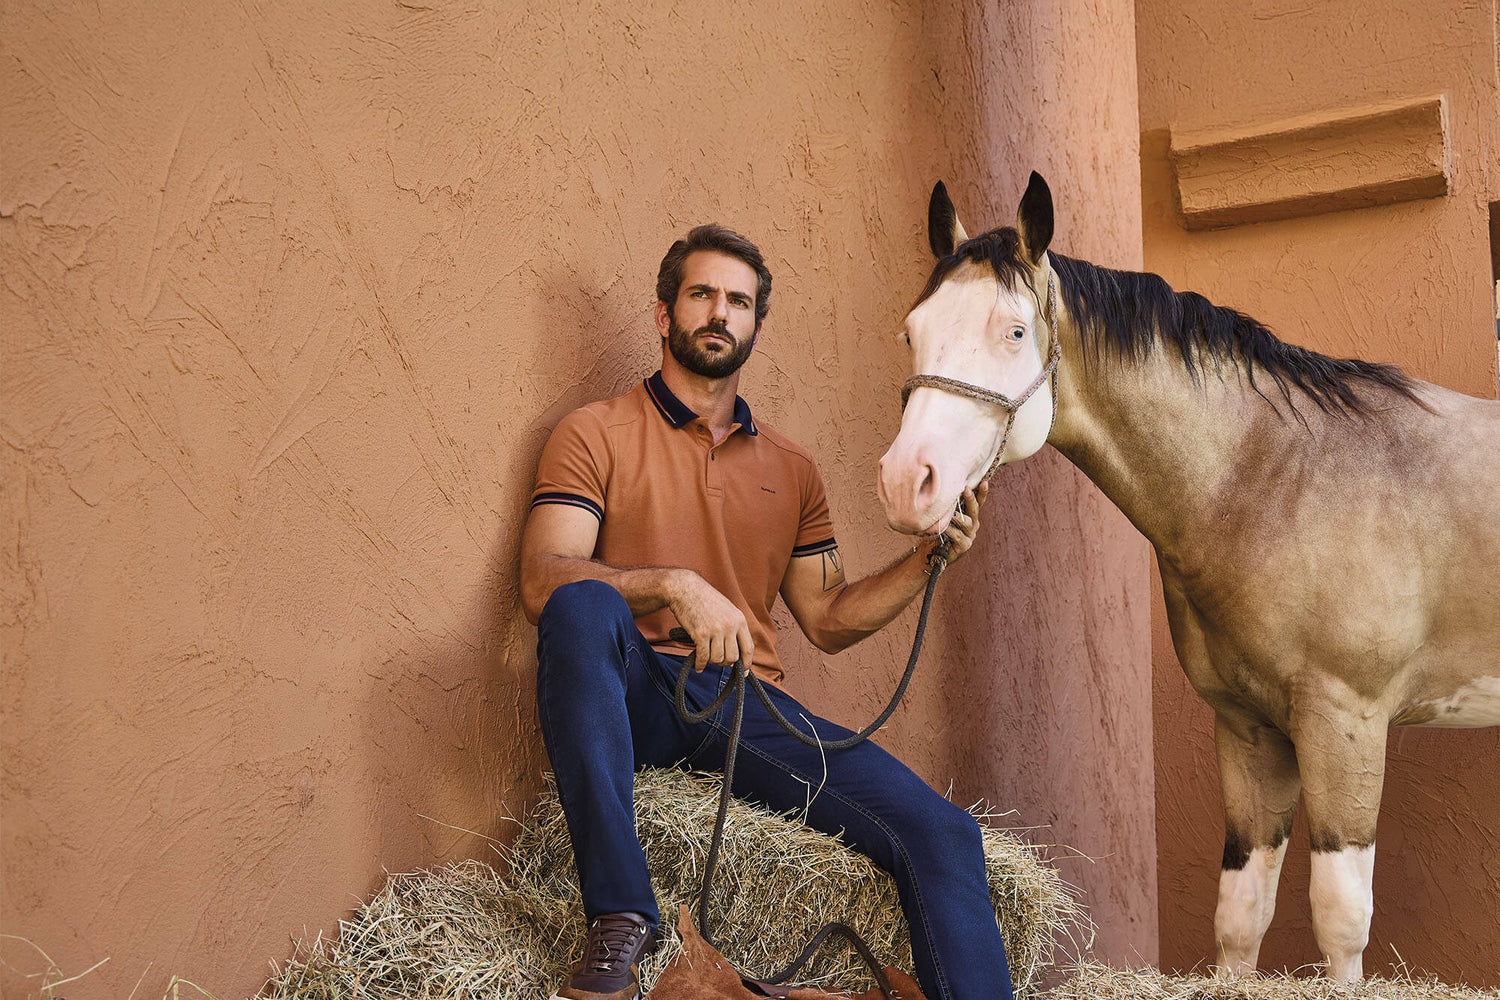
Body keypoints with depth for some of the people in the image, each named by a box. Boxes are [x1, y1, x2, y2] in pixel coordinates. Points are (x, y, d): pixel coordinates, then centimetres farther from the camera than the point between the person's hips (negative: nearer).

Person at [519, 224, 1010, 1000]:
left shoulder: (790, 469, 20)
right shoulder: (596, 434, 6)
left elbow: (827, 620, 22)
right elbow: (542, 580, -8)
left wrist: (929, 557, 6)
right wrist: (674, 585, -23)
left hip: (749, 711, 4)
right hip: (635, 698, -3)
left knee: (942, 834, -18)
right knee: (582, 606, -38)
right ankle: (620, 916, -33)